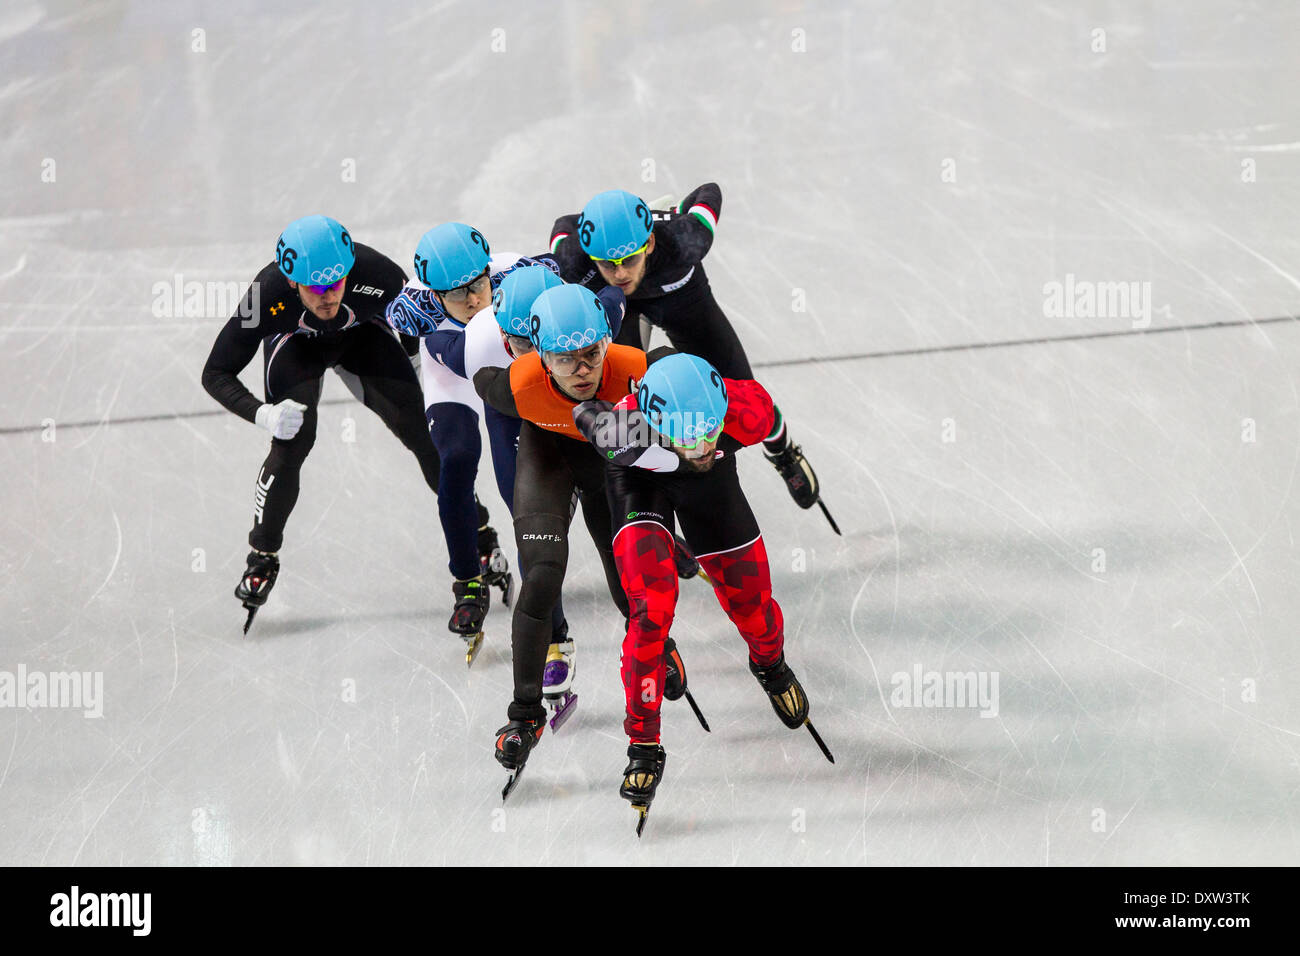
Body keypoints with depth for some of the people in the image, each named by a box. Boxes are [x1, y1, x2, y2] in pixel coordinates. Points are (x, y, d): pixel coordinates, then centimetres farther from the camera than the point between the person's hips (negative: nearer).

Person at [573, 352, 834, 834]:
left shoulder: (750, 410, -40)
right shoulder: (623, 431, -45)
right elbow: (584, 411, -24)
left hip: (711, 484, 3)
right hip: (639, 478, -2)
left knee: (751, 604, 10)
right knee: (652, 609, -19)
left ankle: (771, 664, 48)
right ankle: (643, 747, -3)